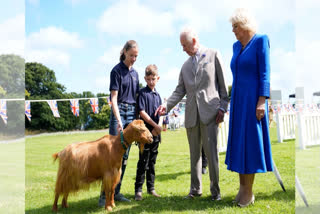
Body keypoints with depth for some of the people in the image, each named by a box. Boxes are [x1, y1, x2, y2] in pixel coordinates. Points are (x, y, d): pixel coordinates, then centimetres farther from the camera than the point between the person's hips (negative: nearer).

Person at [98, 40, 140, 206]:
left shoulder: (135, 73, 15)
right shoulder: (117, 71, -5)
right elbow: (114, 99, -10)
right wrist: (119, 120, -20)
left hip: (132, 112, 6)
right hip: (119, 111, -6)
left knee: (125, 155, 5)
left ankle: (116, 192, 11)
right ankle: (104, 194, -5)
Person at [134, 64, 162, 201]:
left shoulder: (157, 94, 13)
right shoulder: (143, 93, -6)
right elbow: (142, 112, -13)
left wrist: (158, 128, -4)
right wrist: (155, 125, -13)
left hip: (156, 132, 6)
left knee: (152, 160, 12)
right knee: (143, 161, -3)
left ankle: (151, 187, 21)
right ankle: (138, 189, 4)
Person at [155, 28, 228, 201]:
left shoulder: (213, 55, 6)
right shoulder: (185, 65, 18)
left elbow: (223, 84, 2)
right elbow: (180, 90, 13)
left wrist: (222, 107, -6)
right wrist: (167, 105, -4)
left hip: (209, 112, -4)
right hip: (191, 114, 5)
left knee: (211, 152, -6)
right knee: (194, 154, 9)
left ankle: (215, 190, 6)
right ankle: (195, 188, 19)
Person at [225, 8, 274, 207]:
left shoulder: (261, 41, -7)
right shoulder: (237, 46, 14)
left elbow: (265, 73, -12)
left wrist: (262, 102, -19)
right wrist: (233, 102, 17)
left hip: (253, 100, -7)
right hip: (238, 101, 7)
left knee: (250, 142, -4)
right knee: (239, 143, 8)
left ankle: (248, 191, 6)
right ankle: (243, 187, 17)